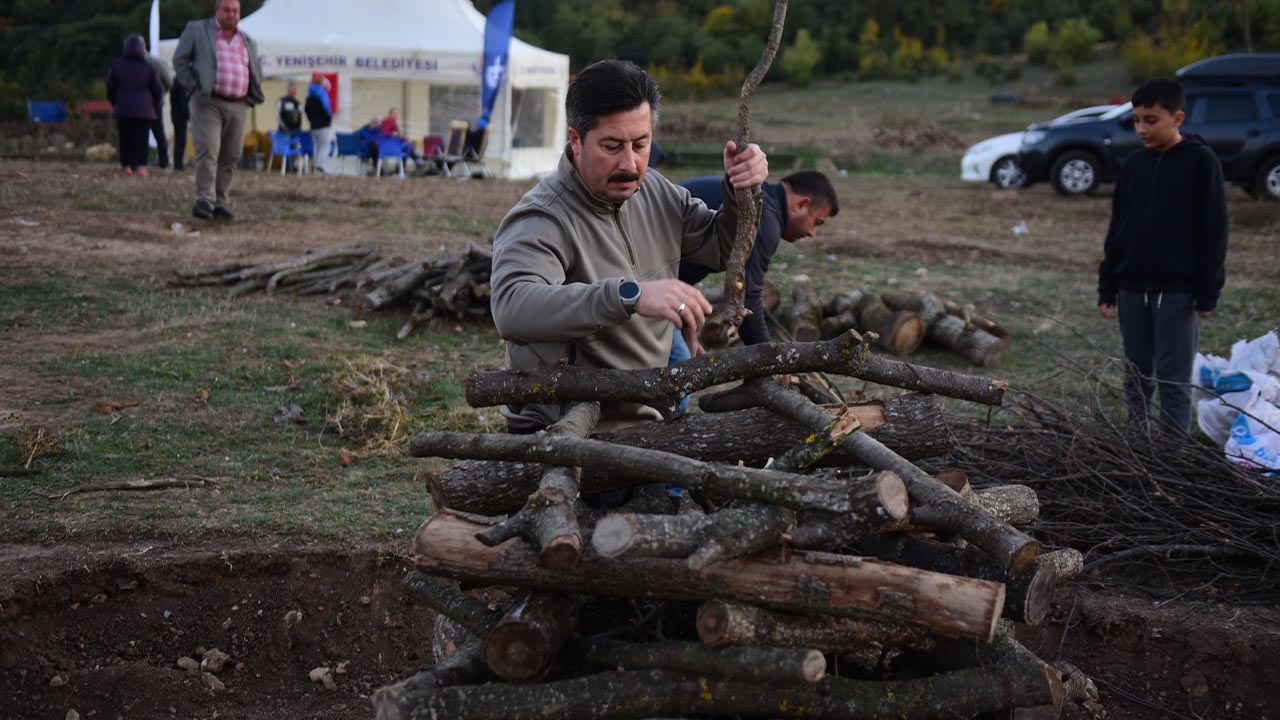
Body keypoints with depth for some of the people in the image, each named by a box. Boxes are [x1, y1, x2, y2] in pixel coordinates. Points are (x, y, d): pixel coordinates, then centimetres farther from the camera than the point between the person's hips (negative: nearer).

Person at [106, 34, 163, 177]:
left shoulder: (117, 65, 2)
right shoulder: (148, 67, -2)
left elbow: (110, 89, 8)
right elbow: (158, 91, 2)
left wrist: (116, 103, 22)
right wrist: (152, 103, 19)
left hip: (123, 108, 2)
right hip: (144, 109, -2)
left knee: (125, 138, 10)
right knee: (141, 138, -4)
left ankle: (126, 165, 9)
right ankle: (141, 166, -15)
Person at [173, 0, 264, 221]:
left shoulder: (248, 42, 18)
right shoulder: (197, 30, 6)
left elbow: (256, 73, 28)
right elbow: (180, 59, 5)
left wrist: (252, 97, 13)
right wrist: (194, 86, -5)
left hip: (238, 106, 4)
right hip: (208, 102, -4)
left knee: (230, 157, 3)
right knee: (207, 151, -15)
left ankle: (221, 204, 9)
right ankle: (205, 201, -16)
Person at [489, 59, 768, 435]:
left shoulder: (653, 191, 9)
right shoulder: (540, 221, -17)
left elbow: (722, 247, 23)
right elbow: (512, 309, -36)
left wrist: (741, 192, 1)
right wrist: (630, 295, -46)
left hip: (644, 419, 8)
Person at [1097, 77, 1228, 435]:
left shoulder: (1201, 161, -6)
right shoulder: (1133, 165, 8)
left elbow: (1214, 231, -7)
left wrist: (1207, 293, -10)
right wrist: (1107, 288, 9)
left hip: (1178, 292, -5)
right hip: (1132, 289, 5)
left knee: (1174, 380, -2)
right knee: (1137, 377, 11)